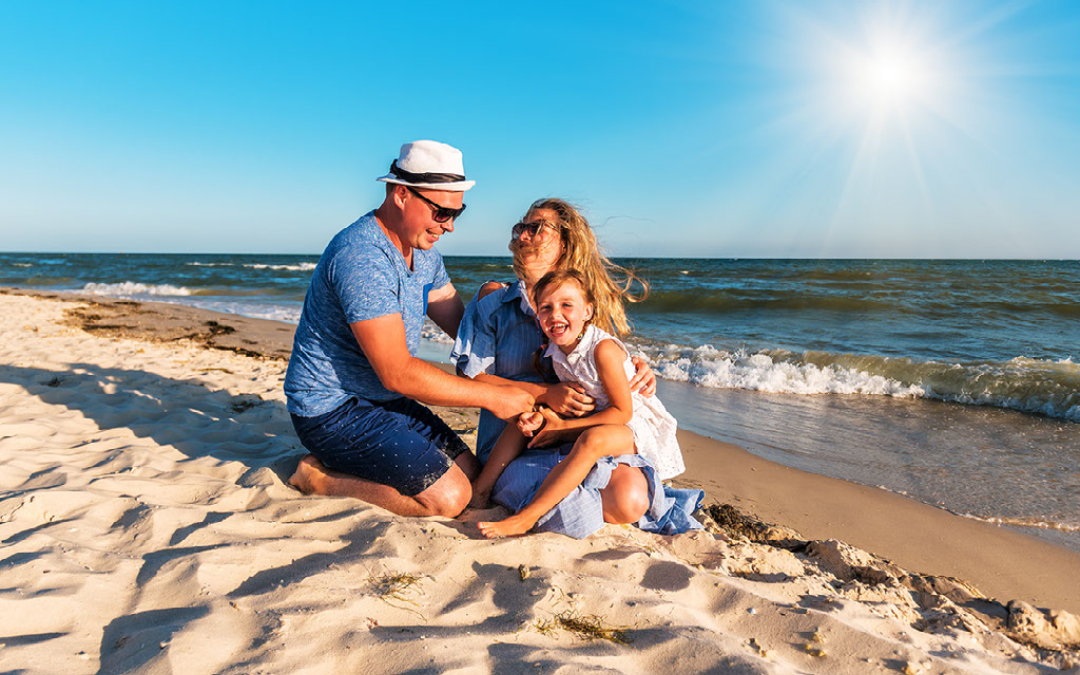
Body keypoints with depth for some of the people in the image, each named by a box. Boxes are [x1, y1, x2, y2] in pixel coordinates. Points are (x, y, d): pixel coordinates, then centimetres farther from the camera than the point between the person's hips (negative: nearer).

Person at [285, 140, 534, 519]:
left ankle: (340, 462, 14)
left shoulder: (423, 253, 6)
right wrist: (490, 396, -22)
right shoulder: (361, 257, -26)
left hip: (385, 400, 9)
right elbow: (397, 373, -28)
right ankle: (320, 476, 0)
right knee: (447, 497, -16)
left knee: (471, 474, 6)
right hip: (333, 410, -9)